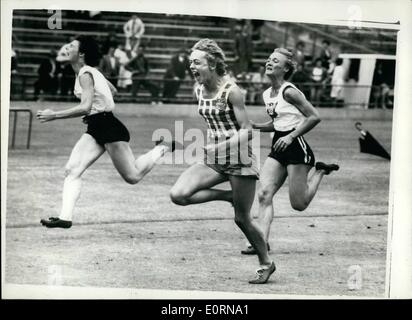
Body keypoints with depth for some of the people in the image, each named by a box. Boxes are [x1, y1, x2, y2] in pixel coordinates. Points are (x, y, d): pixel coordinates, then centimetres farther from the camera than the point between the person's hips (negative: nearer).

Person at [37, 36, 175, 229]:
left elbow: (85, 107, -27)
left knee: (133, 176, 3)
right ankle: (65, 217, -14)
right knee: (72, 170, -7)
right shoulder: (91, 71, 12)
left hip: (109, 128, -9)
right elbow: (112, 90, 27)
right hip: (95, 129, 9)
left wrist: (54, 115, -24)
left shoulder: (85, 74, -16)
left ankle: (163, 148, 22)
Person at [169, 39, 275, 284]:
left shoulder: (231, 91, -16)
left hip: (239, 159, -6)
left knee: (242, 219, 1)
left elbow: (246, 131, -16)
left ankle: (266, 264, 23)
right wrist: (211, 146, 10)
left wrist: (222, 146, -29)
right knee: (178, 195, -16)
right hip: (214, 161, 6)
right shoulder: (199, 90, 5)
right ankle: (229, 196, 5)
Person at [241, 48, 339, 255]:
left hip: (295, 147, -8)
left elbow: (314, 117, -16)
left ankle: (319, 171, 23)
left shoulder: (289, 92, -14)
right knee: (264, 194, -9)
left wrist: (291, 136, -19)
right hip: (278, 148, 8)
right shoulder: (267, 94, 11)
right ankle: (262, 241, -10)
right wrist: (255, 126, 6)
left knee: (299, 204, -1)